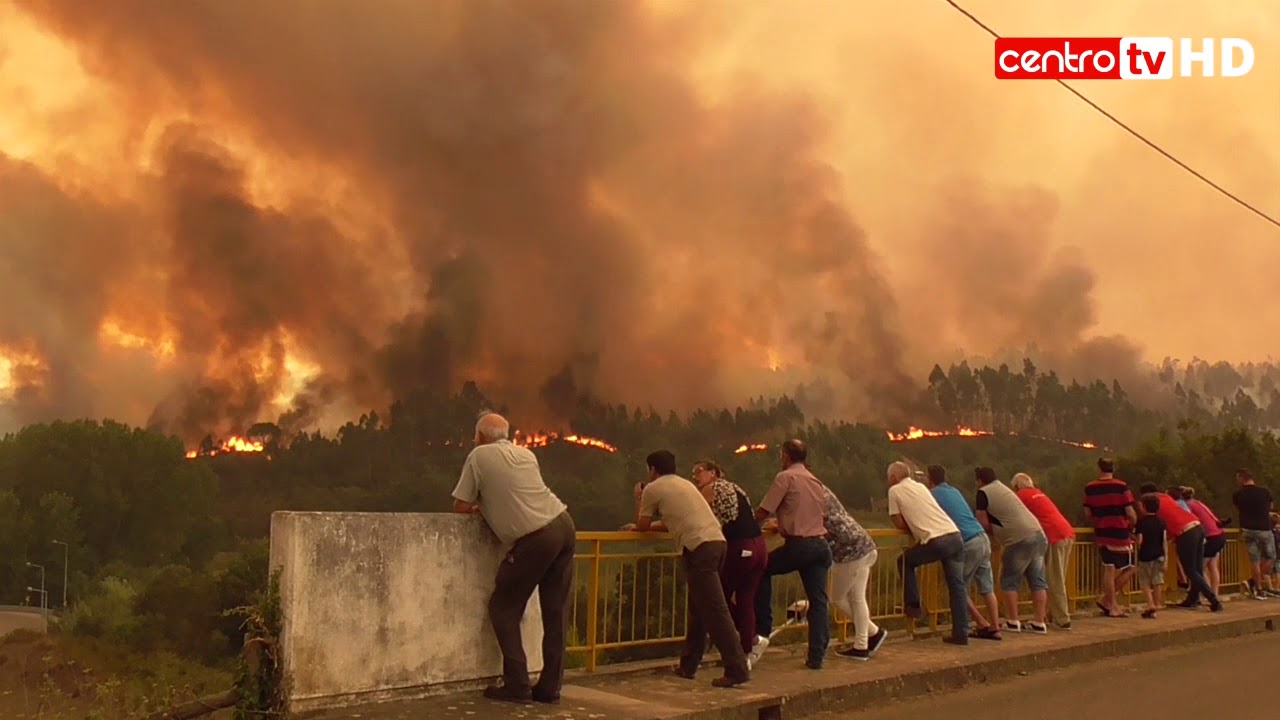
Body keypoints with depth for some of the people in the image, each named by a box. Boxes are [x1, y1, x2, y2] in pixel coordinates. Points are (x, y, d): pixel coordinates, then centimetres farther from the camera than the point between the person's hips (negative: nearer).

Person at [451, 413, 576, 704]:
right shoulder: (526, 454, 20)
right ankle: (550, 686, 13)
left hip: (535, 538, -6)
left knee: (503, 608, 9)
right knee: (556, 611, 9)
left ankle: (517, 685, 5)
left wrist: (479, 507, 23)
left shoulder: (479, 456, 3)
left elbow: (460, 507, 5)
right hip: (564, 525, 7)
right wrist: (488, 505, 29)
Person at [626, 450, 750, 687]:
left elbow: (643, 526, 15)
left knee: (715, 610, -10)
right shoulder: (684, 483, 28)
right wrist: (639, 525, 41)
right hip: (718, 541, 8)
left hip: (699, 547, -8)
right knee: (698, 607, 16)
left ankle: (737, 669, -13)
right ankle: (688, 665, 25)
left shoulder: (653, 489, 6)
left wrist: (638, 499, 30)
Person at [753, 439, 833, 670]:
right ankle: (816, 656, 6)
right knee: (818, 601, 7)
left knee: (762, 570, 13)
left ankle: (762, 632, 7)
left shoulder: (785, 477, -4)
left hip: (799, 545, -7)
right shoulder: (816, 482, 19)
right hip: (821, 545, 7)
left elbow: (763, 512, -7)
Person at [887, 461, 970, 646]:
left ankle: (913, 605, 19)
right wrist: (917, 529, 33)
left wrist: (912, 531, 24)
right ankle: (961, 633, 10)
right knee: (957, 585, 10)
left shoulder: (895, 490, 7)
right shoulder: (920, 486, 25)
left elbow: (899, 523, 8)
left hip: (937, 541, -6)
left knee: (904, 560, 19)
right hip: (955, 536, 6)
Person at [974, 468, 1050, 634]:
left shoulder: (984, 492, -2)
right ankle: (1039, 623, 13)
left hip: (1020, 540, -8)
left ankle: (1013, 622, 8)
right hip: (1038, 534, 8)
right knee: (1037, 581, 10)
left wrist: (994, 533, 14)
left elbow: (983, 522, -2)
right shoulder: (1002, 488, 22)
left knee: (1009, 581, 6)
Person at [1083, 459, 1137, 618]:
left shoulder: (1090, 488, 2)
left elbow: (1088, 514, 6)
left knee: (1108, 569, 10)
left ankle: (1112, 605, 12)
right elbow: (1131, 514, -9)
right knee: (1129, 568, 10)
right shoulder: (1121, 487, -9)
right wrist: (1132, 526, 10)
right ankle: (1107, 600, 8)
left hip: (1101, 534, 4)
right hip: (1120, 534, -4)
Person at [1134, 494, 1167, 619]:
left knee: (1145, 582, 6)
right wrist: (1165, 558, 3)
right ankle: (1156, 605, 11)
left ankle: (1150, 604, -8)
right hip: (1159, 556, 4)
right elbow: (1164, 541, 1)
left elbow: (1140, 541, -13)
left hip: (1145, 556, -4)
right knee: (1157, 582, 9)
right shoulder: (1161, 522, 3)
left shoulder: (1141, 521, -8)